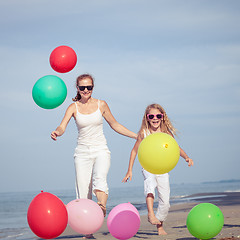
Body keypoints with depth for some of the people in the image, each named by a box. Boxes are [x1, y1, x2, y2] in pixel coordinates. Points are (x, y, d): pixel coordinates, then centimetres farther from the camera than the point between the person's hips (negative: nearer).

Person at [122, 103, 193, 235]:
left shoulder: (167, 133, 0)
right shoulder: (144, 133, -4)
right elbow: (135, 150, 4)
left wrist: (186, 157, -6)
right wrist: (129, 171, 2)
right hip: (148, 168, -3)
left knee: (165, 201, 1)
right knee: (150, 183, -38)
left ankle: (160, 226, 23)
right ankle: (150, 213, -50)